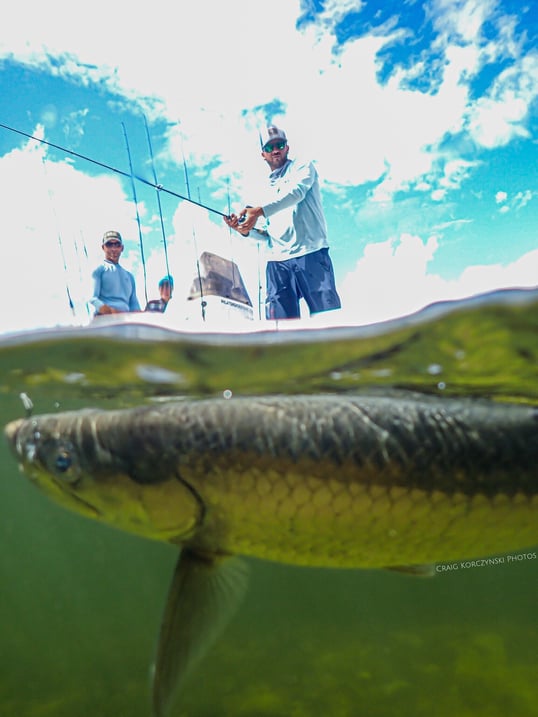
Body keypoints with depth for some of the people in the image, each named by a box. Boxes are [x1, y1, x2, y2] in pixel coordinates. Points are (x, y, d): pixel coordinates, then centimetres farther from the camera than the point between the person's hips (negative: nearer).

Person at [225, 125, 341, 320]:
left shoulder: (302, 167, 13)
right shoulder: (266, 189, 27)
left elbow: (296, 192, -10)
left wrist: (259, 210, -21)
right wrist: (246, 230, 4)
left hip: (311, 254, -4)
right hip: (277, 262, 4)